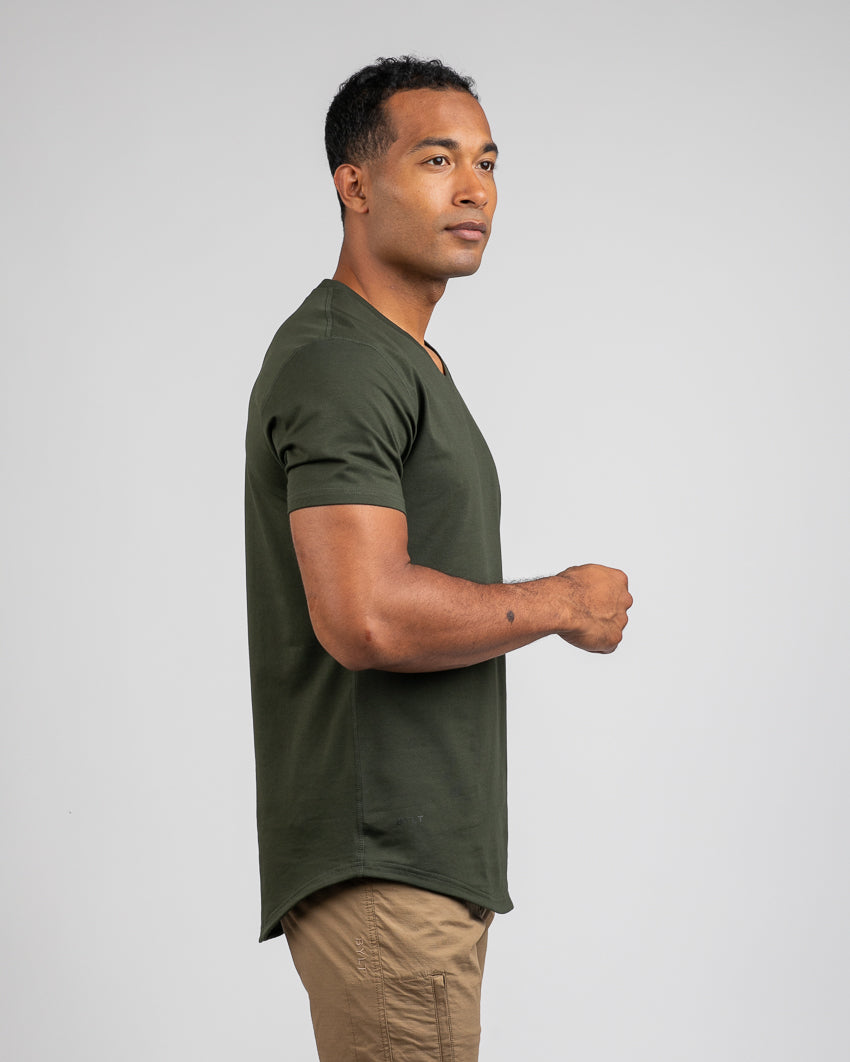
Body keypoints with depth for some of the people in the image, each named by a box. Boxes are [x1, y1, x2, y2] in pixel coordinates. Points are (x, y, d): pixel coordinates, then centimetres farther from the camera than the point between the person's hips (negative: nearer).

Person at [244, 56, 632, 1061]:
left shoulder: (404, 363, 21)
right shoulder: (338, 363, -13)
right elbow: (366, 618, -24)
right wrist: (563, 602, -11)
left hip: (423, 855, 10)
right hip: (380, 866, -10)